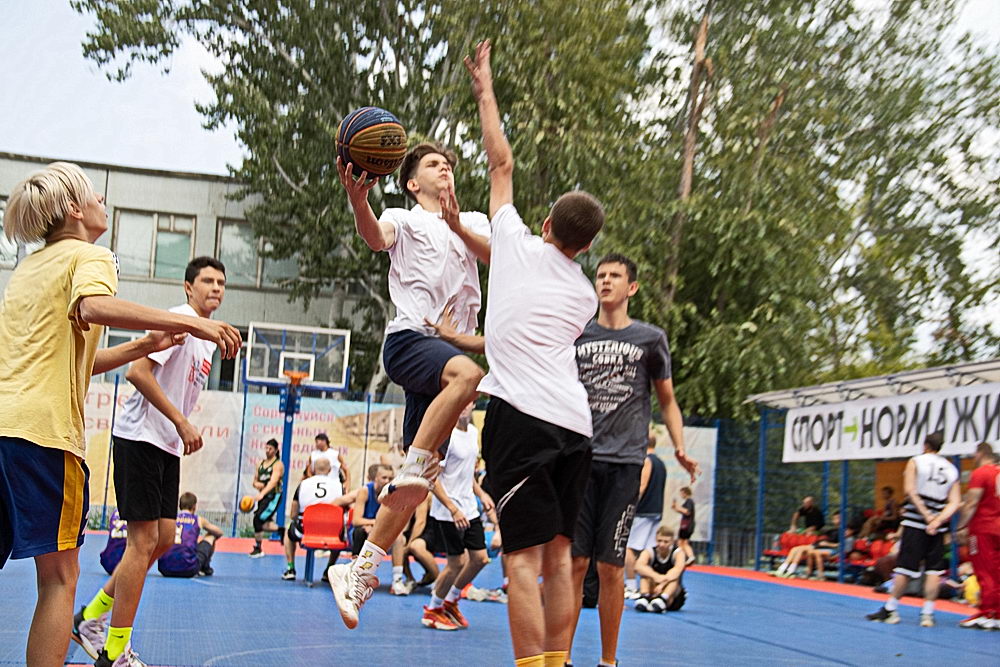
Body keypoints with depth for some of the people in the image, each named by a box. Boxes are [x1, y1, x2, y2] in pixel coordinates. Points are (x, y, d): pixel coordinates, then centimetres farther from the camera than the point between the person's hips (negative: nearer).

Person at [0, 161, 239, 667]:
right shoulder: (90, 256, 2)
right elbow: (94, 307, -23)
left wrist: (143, 347, 23)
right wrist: (189, 323, -24)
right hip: (43, 428, -7)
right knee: (59, 577, -1)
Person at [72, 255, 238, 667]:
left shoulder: (208, 338, 17)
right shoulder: (178, 320, -12)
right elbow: (137, 372, -22)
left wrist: (184, 432, 13)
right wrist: (182, 424, -20)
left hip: (168, 447, 9)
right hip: (140, 439, -9)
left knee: (164, 539, 9)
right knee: (144, 541, -8)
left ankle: (90, 617, 22)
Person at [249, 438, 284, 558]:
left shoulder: (278, 464, -9)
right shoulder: (261, 464, 13)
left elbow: (273, 481, -24)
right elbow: (255, 481, 19)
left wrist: (261, 494, -39)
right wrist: (257, 484, -8)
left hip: (274, 496, -8)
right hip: (263, 496, 8)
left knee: (258, 519, -17)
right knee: (264, 523, 6)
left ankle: (258, 549, -7)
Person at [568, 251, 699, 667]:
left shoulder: (651, 339, 8)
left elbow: (667, 401, 13)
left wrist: (679, 448, 0)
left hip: (625, 462, -1)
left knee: (610, 567, 1)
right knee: (574, 560, -3)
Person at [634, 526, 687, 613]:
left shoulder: (678, 553, -8)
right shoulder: (649, 552, -7)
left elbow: (678, 568, -32)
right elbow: (638, 566, -29)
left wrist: (662, 585, -47)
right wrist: (656, 576, -46)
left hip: (673, 598, -1)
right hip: (652, 594, 1)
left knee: (674, 577, -27)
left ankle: (663, 599, -49)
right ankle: (645, 597, -42)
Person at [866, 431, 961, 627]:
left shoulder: (916, 462, 1)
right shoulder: (951, 469, 12)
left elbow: (909, 490, -12)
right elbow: (955, 503, 1)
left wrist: (925, 514, -11)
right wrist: (937, 520, -8)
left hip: (915, 523, -3)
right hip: (937, 527, 3)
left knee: (905, 567, 1)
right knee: (934, 570, 6)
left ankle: (890, 610, 8)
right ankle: (927, 614, 3)